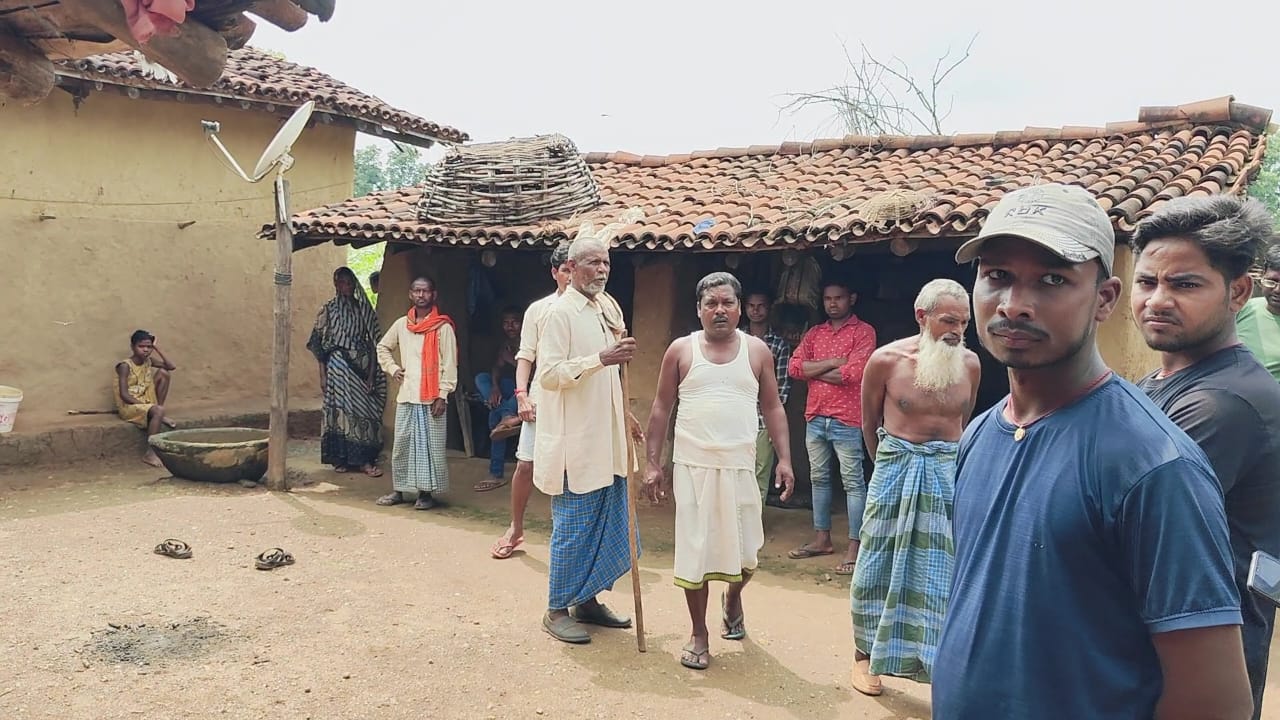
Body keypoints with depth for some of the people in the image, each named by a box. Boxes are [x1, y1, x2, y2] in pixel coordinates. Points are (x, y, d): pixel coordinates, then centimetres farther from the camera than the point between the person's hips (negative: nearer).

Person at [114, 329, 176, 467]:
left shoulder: (148, 361, 5)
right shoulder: (125, 366, -15)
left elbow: (172, 367, 4)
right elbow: (124, 395, -21)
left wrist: (157, 349, -1)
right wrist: (145, 404, -24)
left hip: (145, 402, 7)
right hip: (128, 406, -7)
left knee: (163, 372, -3)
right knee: (157, 411, -35)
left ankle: (160, 416, 1)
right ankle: (149, 453, -31)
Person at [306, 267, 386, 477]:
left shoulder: (365, 310, 7)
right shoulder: (328, 310, 3)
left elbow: (373, 344, 5)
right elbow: (320, 344, 1)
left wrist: (372, 374, -2)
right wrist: (323, 375, -5)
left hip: (361, 366, 2)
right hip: (338, 367, -2)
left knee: (364, 411, -2)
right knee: (340, 410, 0)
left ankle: (365, 460, 0)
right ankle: (340, 458, 10)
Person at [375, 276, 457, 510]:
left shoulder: (443, 327, -4)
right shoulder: (401, 325, 9)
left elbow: (449, 364, -7)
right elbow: (383, 347, 26)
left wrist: (443, 396, -13)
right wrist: (392, 368, 10)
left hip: (431, 397, -4)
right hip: (406, 395, 4)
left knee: (430, 445, 0)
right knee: (401, 444, 9)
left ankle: (426, 492, 9)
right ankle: (399, 490, 20)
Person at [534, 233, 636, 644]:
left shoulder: (607, 310, 12)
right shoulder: (561, 312, -12)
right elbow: (549, 374, -20)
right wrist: (600, 359, -26)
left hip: (606, 441, 8)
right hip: (575, 443, -8)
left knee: (608, 526, 13)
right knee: (574, 528, 0)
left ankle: (587, 600, 26)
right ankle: (557, 610, 14)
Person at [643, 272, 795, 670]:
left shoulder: (757, 350, 5)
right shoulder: (681, 350, 1)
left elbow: (772, 407, 8)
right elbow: (661, 408, 3)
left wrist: (784, 457, -1)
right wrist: (653, 463, -1)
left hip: (739, 467, 1)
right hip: (692, 466, -1)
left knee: (746, 552, 6)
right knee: (694, 552, 4)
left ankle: (732, 597, 40)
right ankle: (699, 634, 20)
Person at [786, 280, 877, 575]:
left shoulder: (863, 332, -3)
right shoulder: (814, 333, 14)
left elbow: (854, 373, -16)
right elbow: (794, 367, 1)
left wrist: (814, 371, -4)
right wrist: (831, 363, -10)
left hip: (846, 420, -6)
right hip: (815, 417, 6)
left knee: (853, 482, -2)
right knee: (818, 478, 12)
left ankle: (854, 547, 1)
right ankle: (822, 538, 23)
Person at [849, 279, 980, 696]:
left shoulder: (970, 364, -1)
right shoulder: (886, 360, -9)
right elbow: (869, 423, 6)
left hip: (950, 474, 2)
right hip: (896, 470, -2)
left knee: (947, 573, 4)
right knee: (880, 568, 8)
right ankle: (864, 654, 24)